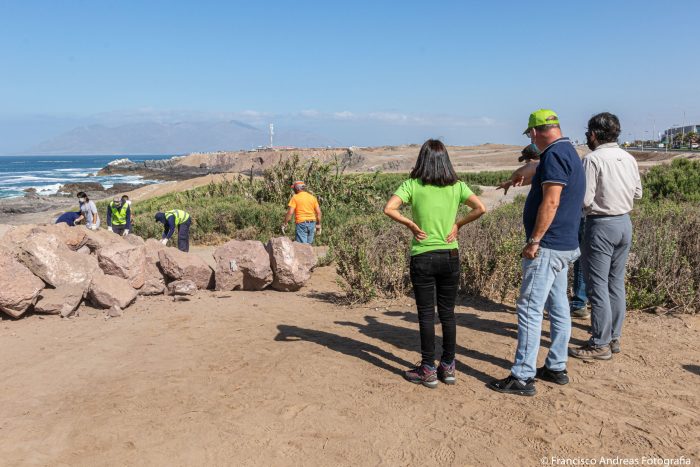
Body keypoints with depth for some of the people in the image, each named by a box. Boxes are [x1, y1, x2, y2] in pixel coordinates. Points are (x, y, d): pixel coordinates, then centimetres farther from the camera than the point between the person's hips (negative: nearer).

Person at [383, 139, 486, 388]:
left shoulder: (412, 185, -5)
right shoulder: (457, 186, 2)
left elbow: (389, 208, -17)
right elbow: (480, 208, -8)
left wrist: (411, 225, -6)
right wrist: (458, 224, 1)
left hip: (422, 257, -3)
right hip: (450, 256, 3)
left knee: (426, 314, 5)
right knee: (447, 313, 12)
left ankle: (428, 370, 13)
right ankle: (448, 368, 22)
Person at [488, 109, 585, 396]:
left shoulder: (554, 155, -16)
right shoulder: (569, 153, 16)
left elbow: (550, 203, -23)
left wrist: (534, 241, -20)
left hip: (548, 247, -11)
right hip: (565, 245, 11)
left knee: (529, 309, -7)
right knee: (559, 308, 15)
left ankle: (522, 377, -2)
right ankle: (556, 368, 26)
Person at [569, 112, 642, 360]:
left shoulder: (593, 159, -15)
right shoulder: (629, 158, 7)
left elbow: (585, 200, -18)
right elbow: (638, 193, 14)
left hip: (602, 225, -7)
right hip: (625, 222, 8)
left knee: (598, 285, -1)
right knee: (616, 282, 14)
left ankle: (600, 344, 4)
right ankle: (614, 337, 23)